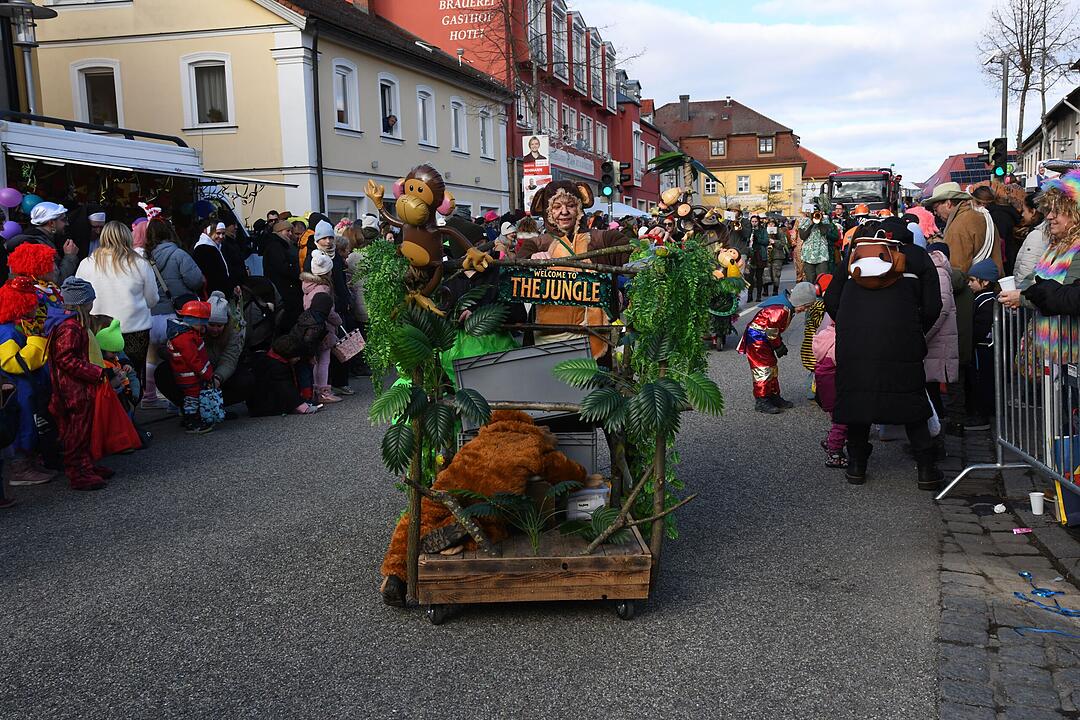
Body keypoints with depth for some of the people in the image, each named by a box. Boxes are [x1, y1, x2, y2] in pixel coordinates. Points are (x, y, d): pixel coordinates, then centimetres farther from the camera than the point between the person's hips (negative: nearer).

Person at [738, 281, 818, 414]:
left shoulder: (788, 308, 7)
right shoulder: (780, 310, -26)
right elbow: (772, 330, -23)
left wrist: (780, 344, 11)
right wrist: (779, 346, -11)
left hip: (764, 340, 11)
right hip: (756, 339, -11)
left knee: (772, 368, 16)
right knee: (763, 369, -10)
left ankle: (774, 397, 26)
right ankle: (761, 402, -6)